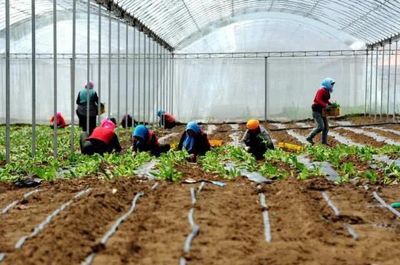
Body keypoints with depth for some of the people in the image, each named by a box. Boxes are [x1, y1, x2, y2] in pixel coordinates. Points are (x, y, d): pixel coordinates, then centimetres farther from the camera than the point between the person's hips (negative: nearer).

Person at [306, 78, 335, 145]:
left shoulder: (327, 91, 13)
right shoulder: (321, 90, -16)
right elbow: (318, 100, -28)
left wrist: (332, 104, 10)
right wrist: (325, 105, -35)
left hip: (322, 111, 10)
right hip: (317, 110, -10)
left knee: (326, 127, 7)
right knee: (320, 127, -15)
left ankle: (324, 142, 14)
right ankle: (309, 138, -2)